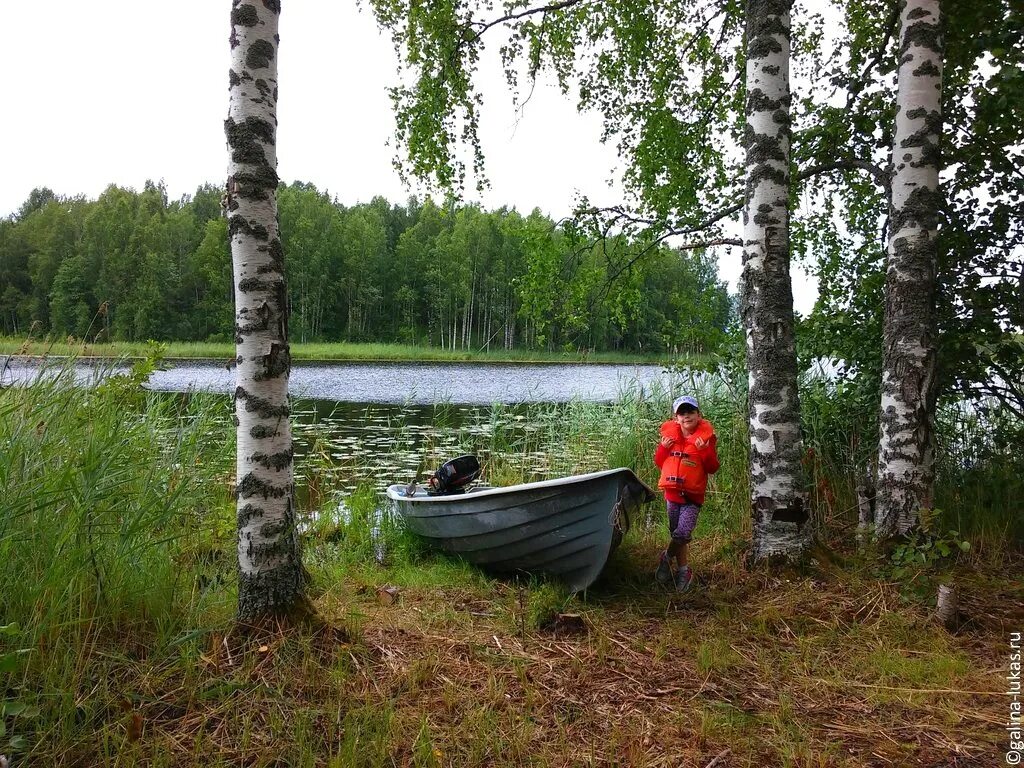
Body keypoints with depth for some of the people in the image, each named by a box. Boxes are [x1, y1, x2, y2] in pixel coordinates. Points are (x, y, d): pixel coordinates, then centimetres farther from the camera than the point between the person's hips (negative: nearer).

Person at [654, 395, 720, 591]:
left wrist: (705, 450, -20)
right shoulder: (670, 434, 4)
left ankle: (667, 558, 12)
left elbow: (713, 468, -3)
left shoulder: (706, 436, -3)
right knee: (677, 535, 11)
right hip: (672, 492, 3)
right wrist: (663, 448, -7)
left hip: (693, 495, -3)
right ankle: (683, 571, 26)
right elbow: (659, 463, 11)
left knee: (682, 534, -15)